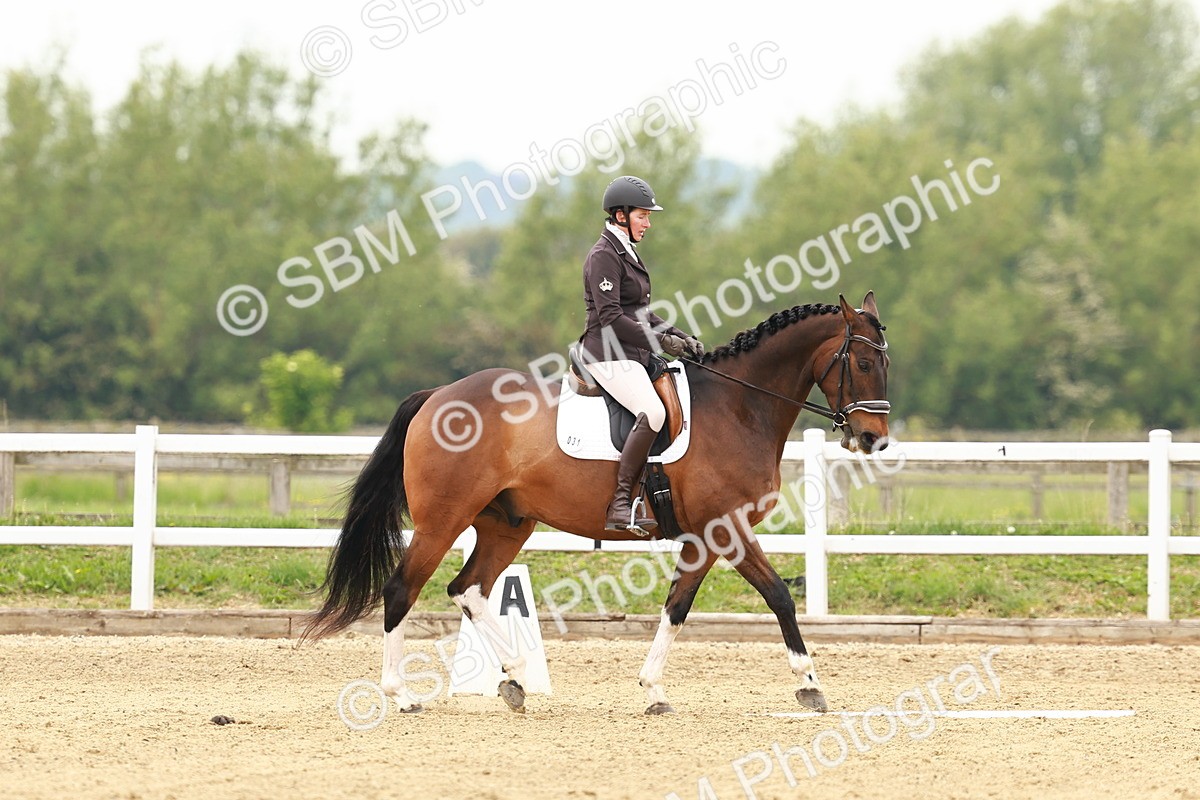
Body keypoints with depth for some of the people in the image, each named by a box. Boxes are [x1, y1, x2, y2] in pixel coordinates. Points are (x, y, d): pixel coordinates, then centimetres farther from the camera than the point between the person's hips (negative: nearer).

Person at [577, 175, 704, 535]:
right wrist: (659, 340, -21)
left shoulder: (627, 253, 20)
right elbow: (611, 317, -19)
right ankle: (619, 504, -33)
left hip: (633, 356, 11)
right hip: (609, 355, -11)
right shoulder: (604, 256, -11)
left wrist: (682, 338, 11)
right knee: (653, 411, -31)